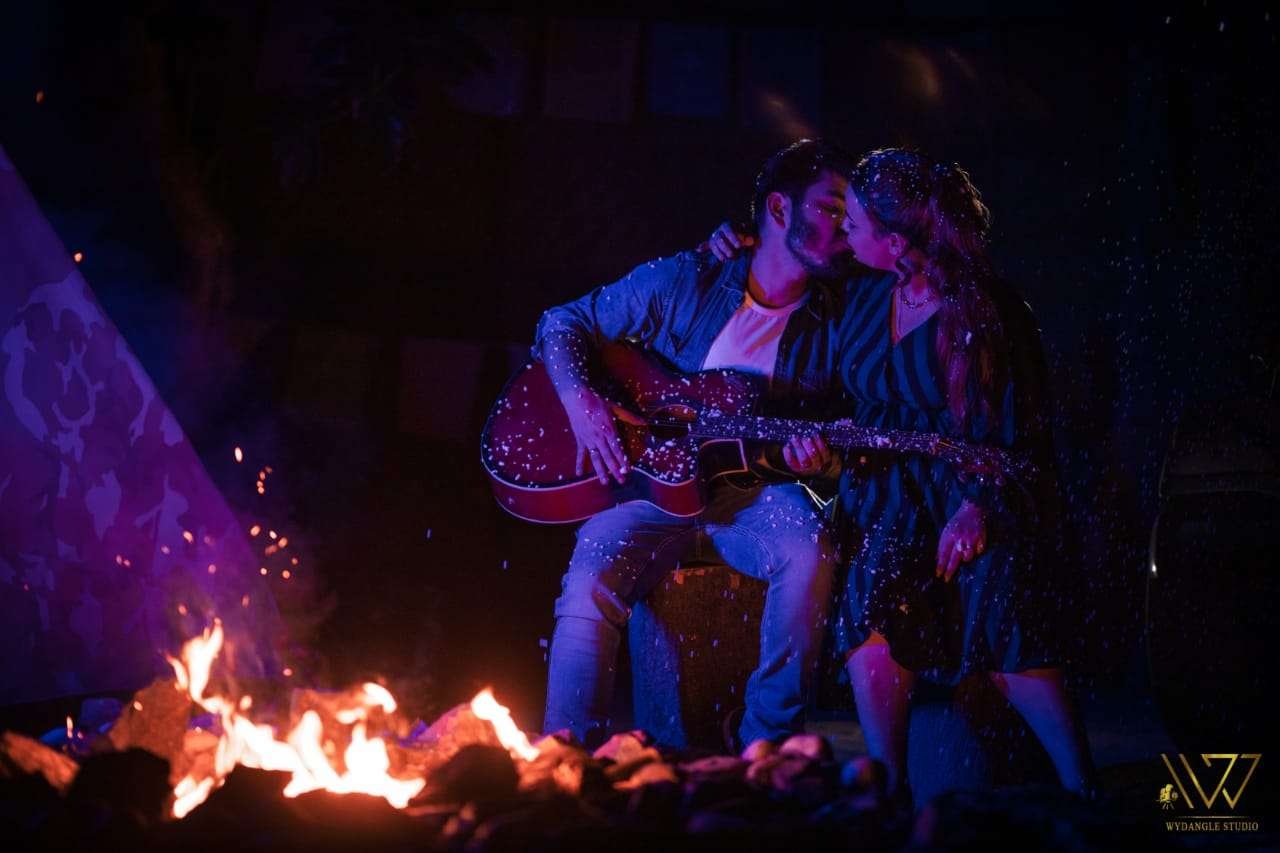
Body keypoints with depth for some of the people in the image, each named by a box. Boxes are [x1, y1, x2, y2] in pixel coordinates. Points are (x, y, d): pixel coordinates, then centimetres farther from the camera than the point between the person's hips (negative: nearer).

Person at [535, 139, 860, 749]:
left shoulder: (835, 324, 6)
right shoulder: (684, 281, 2)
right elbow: (563, 322, 8)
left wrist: (815, 462, -13)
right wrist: (581, 402, -12)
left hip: (757, 498, 1)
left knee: (809, 552, -33)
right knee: (594, 568, -31)